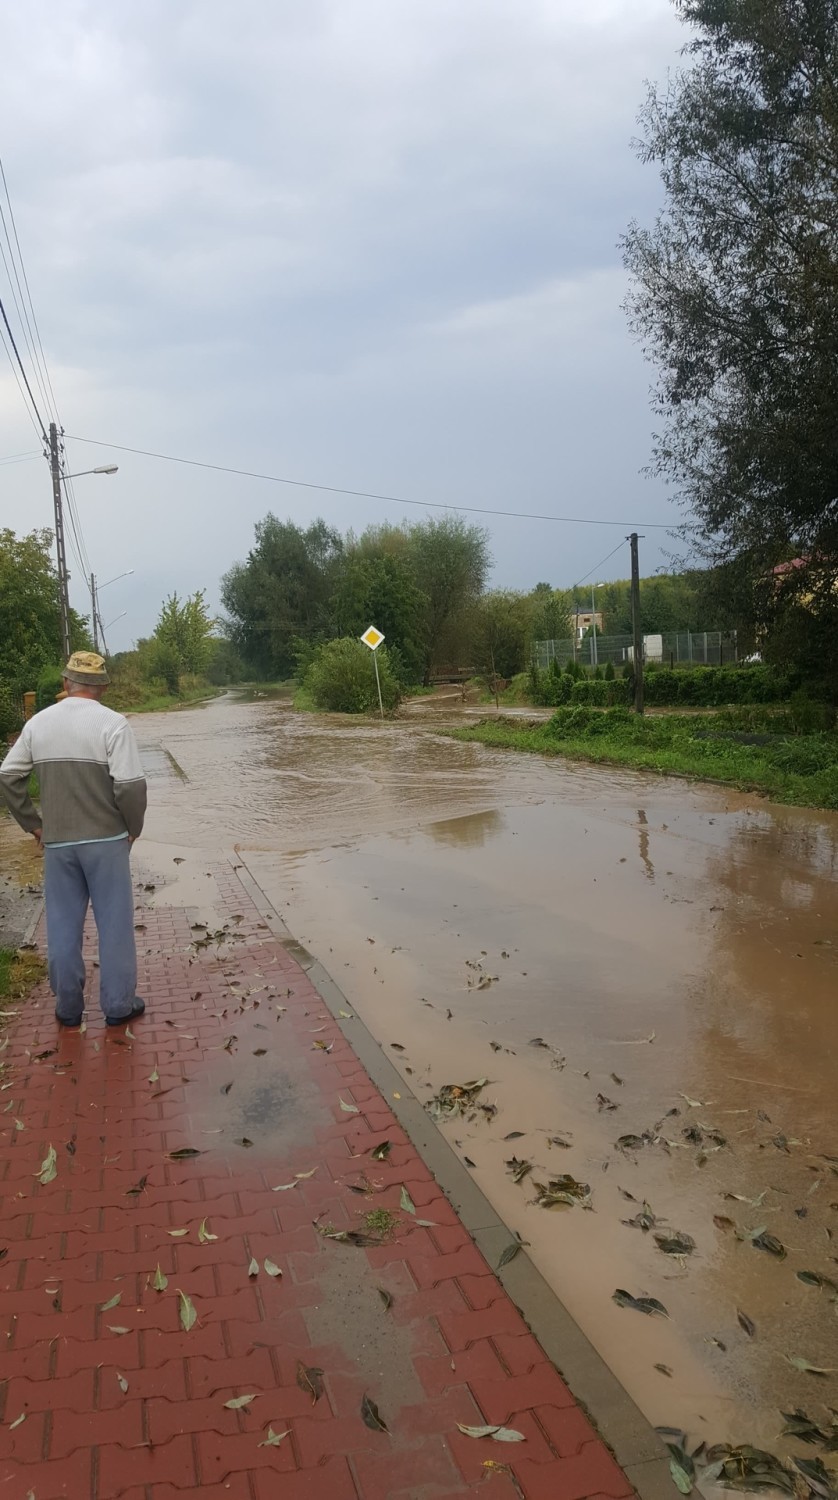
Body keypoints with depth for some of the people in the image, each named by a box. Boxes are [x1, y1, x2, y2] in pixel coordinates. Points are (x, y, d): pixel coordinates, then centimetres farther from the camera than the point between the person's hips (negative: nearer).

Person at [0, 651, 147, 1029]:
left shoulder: (38, 723, 2)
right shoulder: (112, 723, -12)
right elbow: (130, 785, -18)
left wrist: (33, 824, 12)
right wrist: (133, 828, -2)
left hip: (56, 842, 4)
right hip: (106, 840, -3)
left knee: (63, 925, 13)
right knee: (114, 923, 8)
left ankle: (68, 1007, 22)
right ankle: (118, 1005, 15)